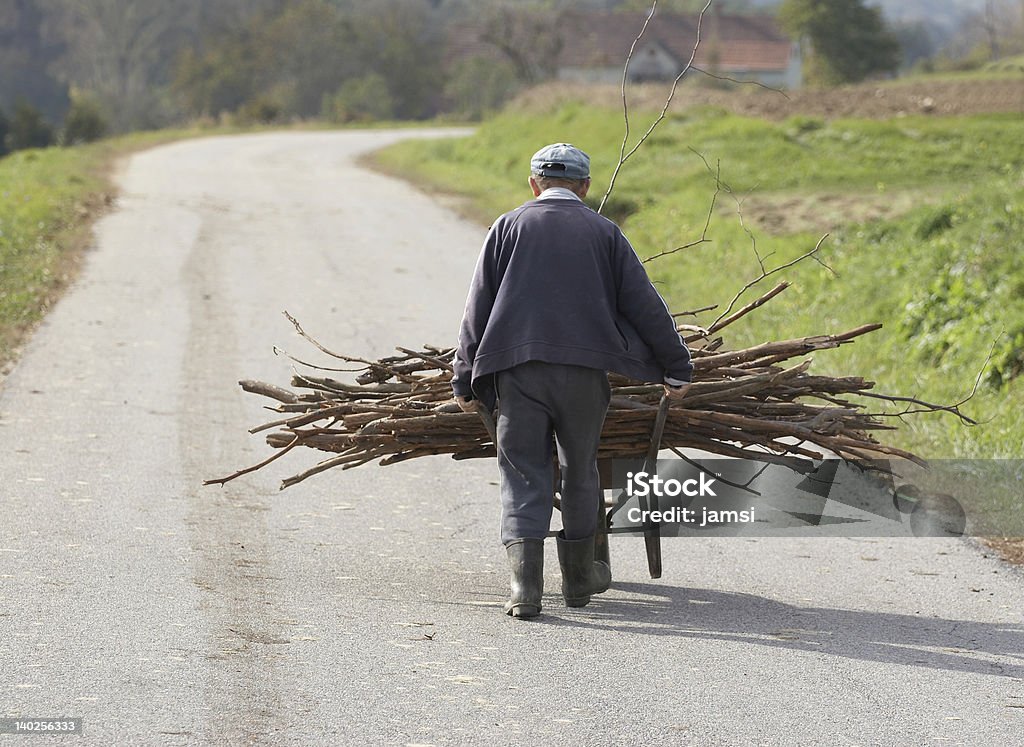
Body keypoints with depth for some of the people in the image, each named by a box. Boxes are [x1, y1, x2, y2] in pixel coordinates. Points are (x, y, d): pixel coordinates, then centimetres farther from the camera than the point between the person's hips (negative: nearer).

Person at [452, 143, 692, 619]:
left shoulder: (509, 228, 11)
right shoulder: (604, 232, 12)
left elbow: (477, 308, 8)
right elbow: (644, 306, 10)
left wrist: (465, 381, 12)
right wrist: (676, 368, 17)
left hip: (518, 368, 0)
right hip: (584, 369, 1)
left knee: (523, 476, 2)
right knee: (580, 470, 16)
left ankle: (525, 584, -11)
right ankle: (579, 576, 28)